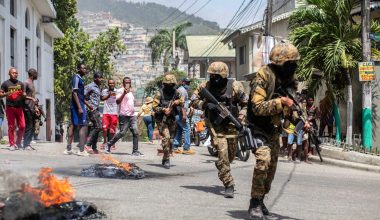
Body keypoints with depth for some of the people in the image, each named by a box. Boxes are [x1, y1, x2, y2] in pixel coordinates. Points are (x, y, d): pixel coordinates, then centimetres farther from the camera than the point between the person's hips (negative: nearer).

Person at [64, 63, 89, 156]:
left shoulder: (80, 79, 18)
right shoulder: (77, 78, -11)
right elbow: (74, 93, -18)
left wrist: (88, 105, 25)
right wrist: (80, 107, -23)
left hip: (75, 106, 10)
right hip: (78, 105, -10)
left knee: (73, 125, 10)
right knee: (83, 126, -9)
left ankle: (68, 149, 12)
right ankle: (81, 150, -10)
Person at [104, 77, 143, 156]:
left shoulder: (130, 92, 23)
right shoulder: (121, 91, -3)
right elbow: (117, 101, -17)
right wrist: (124, 93, -25)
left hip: (132, 115, 7)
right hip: (124, 116, -7)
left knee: (136, 132, -5)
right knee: (122, 132, -10)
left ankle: (135, 151, -5)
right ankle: (109, 145, 7)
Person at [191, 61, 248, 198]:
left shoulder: (235, 87, -11)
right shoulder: (205, 87, -9)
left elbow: (246, 104, 0)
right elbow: (193, 101, 0)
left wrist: (240, 118, -12)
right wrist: (205, 105, -18)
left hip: (231, 124, 2)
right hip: (215, 125, -2)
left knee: (231, 155, 14)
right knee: (223, 154, -14)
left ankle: (220, 166, 48)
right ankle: (229, 185, -8)